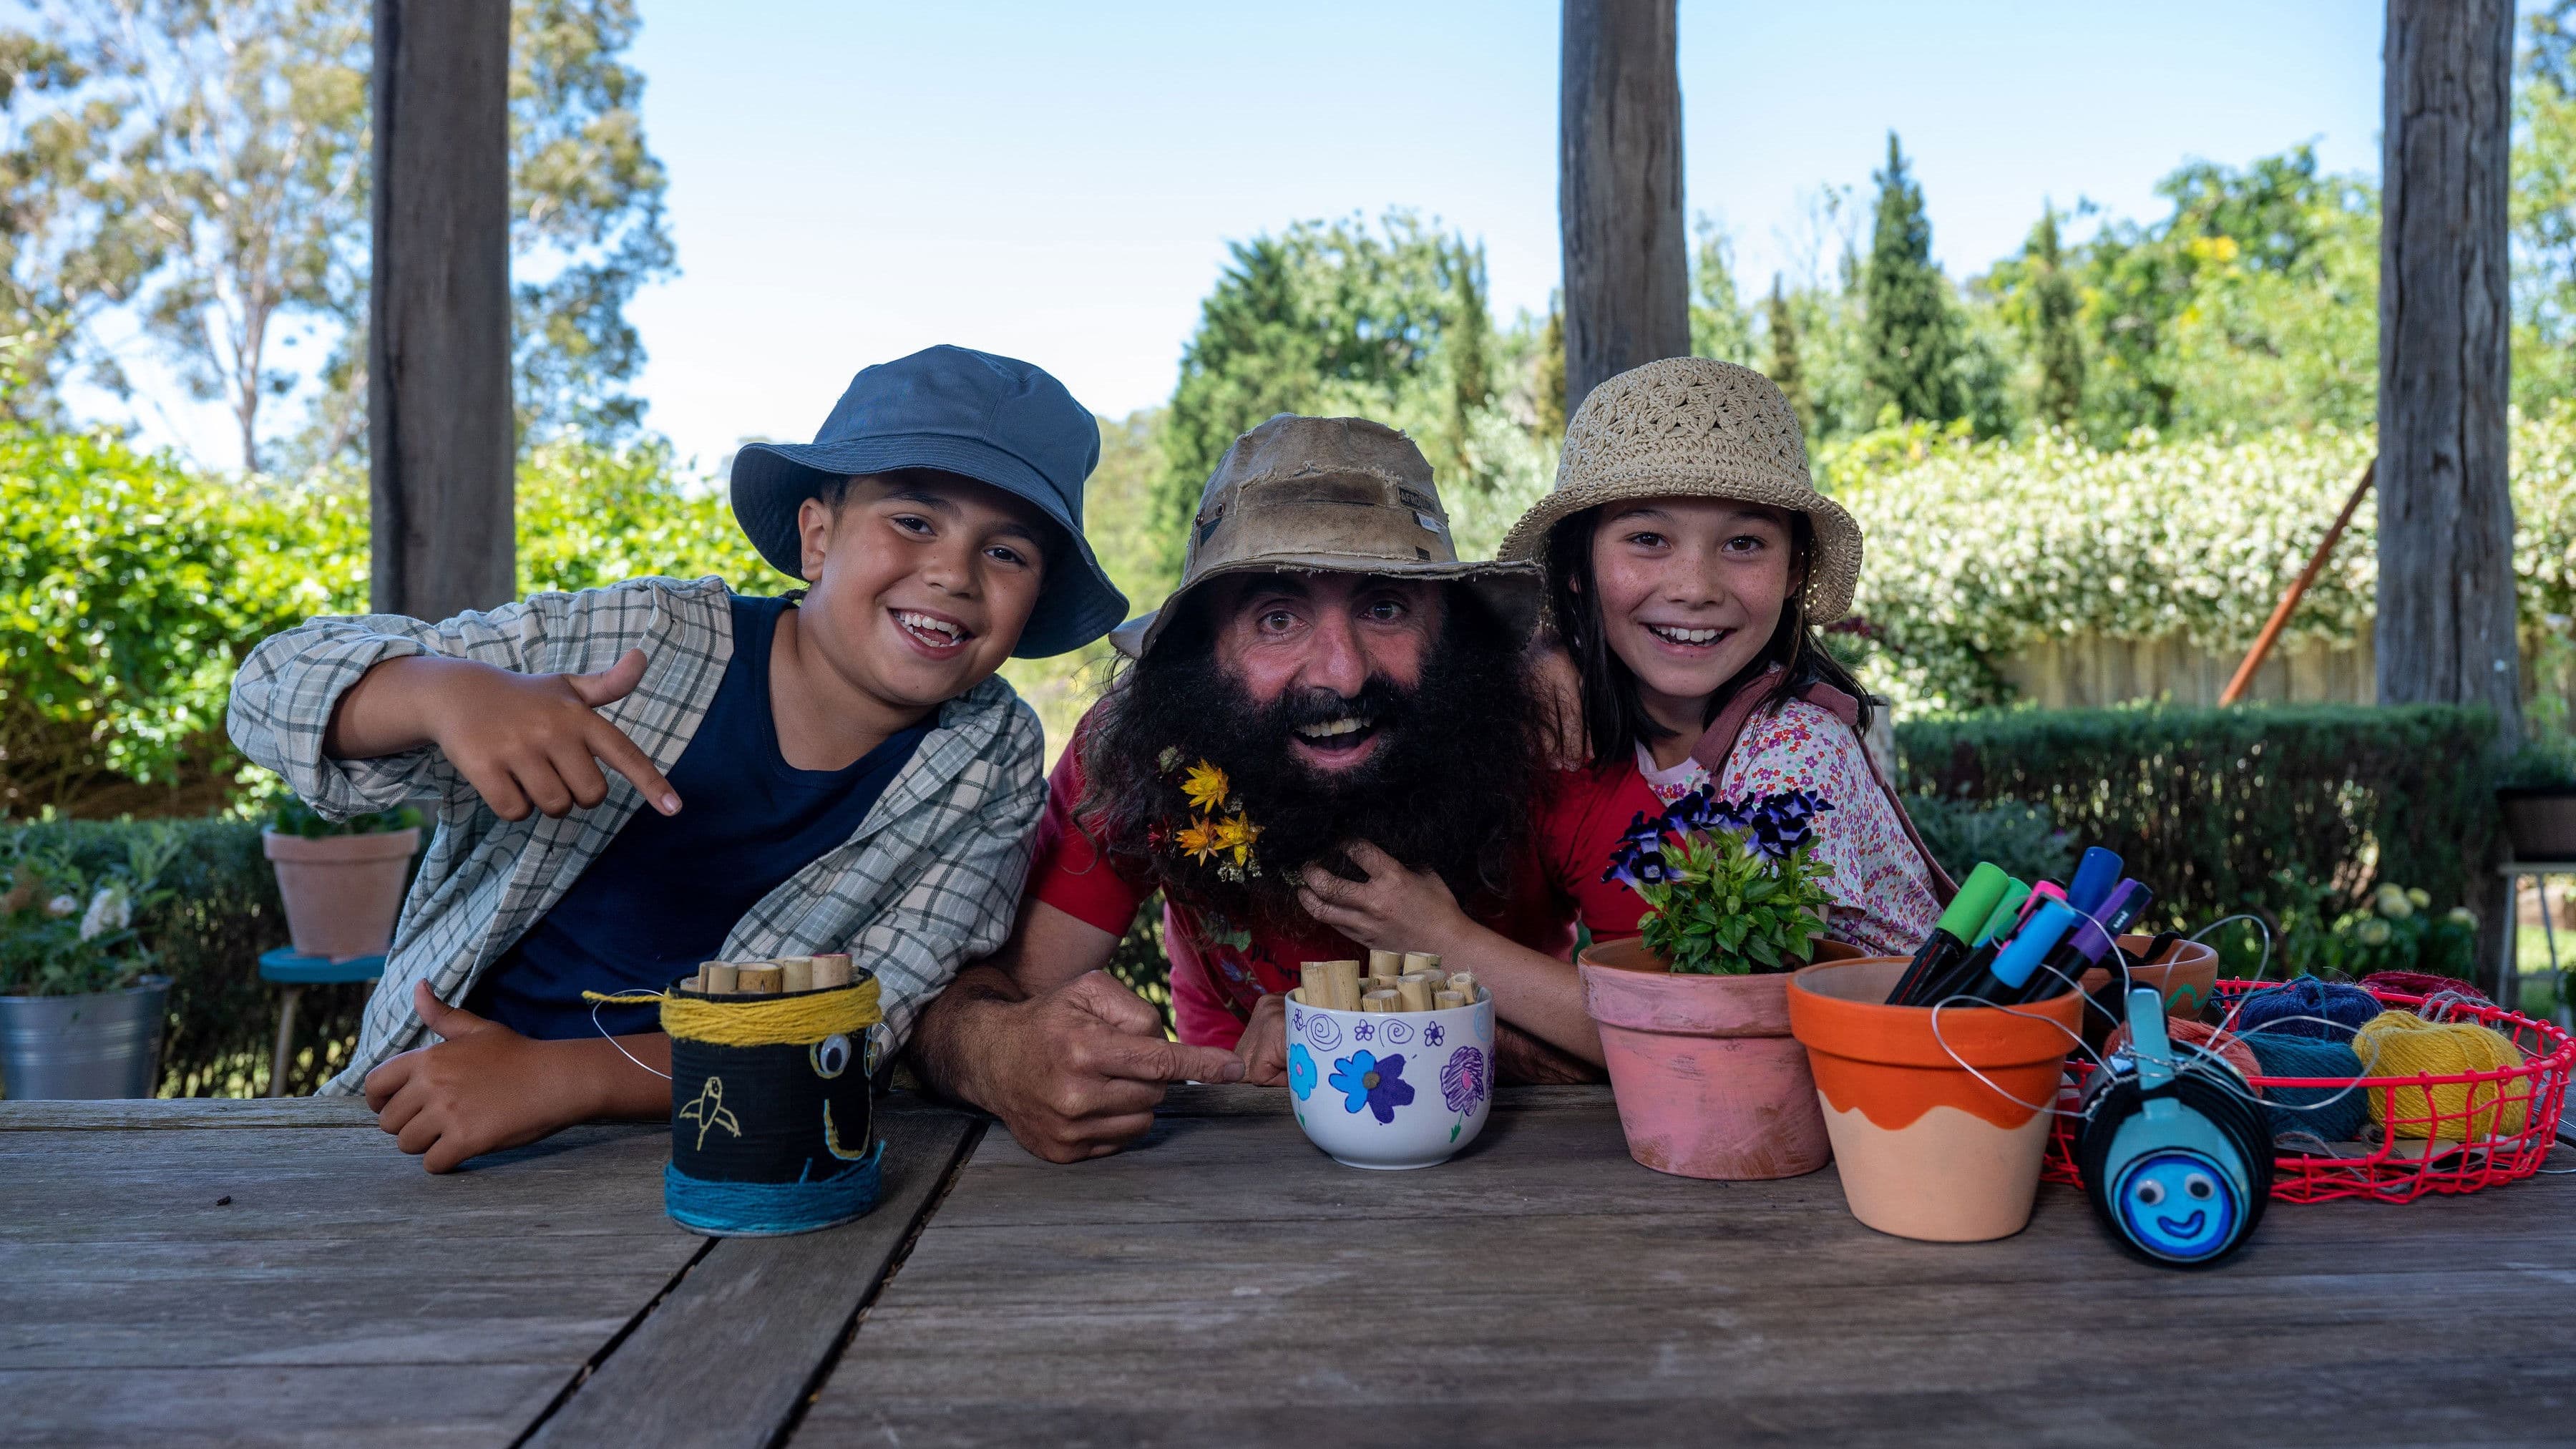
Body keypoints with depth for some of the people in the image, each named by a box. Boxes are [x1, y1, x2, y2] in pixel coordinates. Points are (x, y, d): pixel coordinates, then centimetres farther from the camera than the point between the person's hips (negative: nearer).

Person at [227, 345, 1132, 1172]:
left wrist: (563, 1077, -25)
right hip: (423, 1156, 0)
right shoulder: (636, 643, -9)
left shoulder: (992, 770, -7)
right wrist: (447, 691, -28)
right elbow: (278, 685, -4)